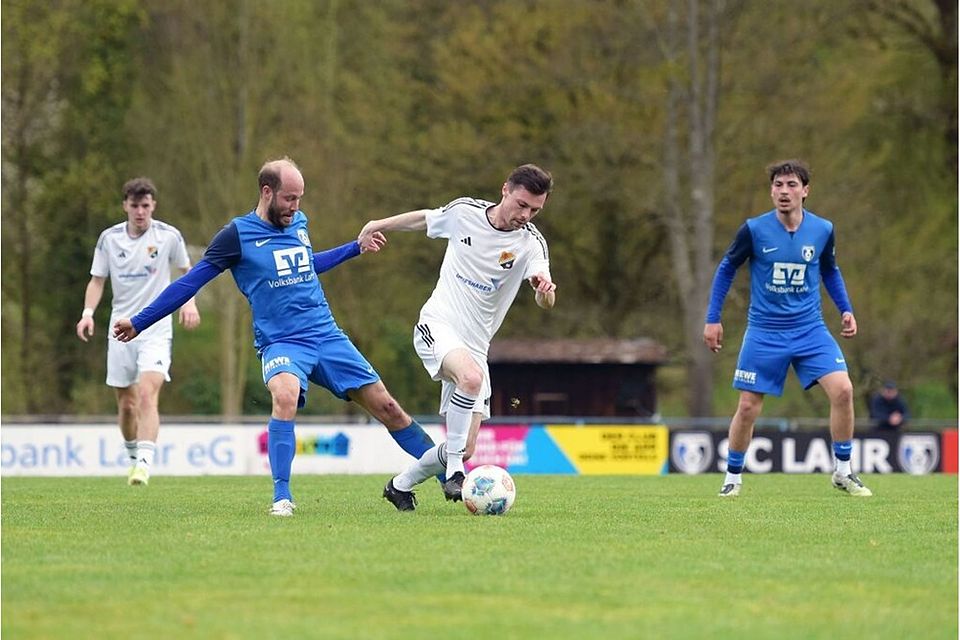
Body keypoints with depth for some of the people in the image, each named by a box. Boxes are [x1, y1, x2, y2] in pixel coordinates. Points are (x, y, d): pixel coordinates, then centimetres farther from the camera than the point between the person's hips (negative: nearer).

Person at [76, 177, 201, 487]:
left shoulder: (169, 236, -3)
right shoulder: (109, 238, 2)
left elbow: (186, 271, 12)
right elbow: (97, 280, 9)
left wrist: (189, 302, -5)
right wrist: (88, 313, -7)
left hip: (156, 328, -3)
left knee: (147, 395, -22)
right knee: (126, 403, 8)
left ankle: (144, 463, -29)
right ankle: (133, 456, 32)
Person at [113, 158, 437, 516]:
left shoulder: (299, 223, 9)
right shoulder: (238, 234, -7)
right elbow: (191, 282, -2)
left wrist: (356, 248, 37)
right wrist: (139, 322, -2)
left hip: (327, 335, 5)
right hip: (280, 343, -5)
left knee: (386, 406, 1)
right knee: (286, 396, -36)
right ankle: (282, 498, -30)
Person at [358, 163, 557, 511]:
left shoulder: (531, 242, -8)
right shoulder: (464, 212, -6)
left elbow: (545, 300, -24)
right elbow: (423, 218, 17)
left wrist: (546, 291, -46)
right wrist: (379, 224, 22)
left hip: (475, 348, 3)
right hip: (437, 326, -3)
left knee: (465, 449, -1)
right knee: (471, 376, -36)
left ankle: (400, 485, 27)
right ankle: (453, 473, -25)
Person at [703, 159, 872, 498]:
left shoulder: (823, 230, -3)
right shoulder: (754, 230, -9)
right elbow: (726, 269, 4)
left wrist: (846, 310, 6)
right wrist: (712, 318, 3)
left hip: (810, 330, 1)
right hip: (764, 333, -1)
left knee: (842, 390, -15)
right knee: (748, 407, -1)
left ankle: (843, 472, 0)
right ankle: (733, 477, 21)